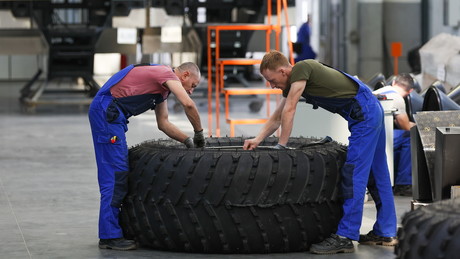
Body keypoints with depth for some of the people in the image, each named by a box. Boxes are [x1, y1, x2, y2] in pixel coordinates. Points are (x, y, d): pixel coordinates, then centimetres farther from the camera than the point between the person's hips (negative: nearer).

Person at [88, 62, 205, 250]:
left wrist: (188, 141, 15)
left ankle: (110, 231, 18)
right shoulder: (168, 75, -6)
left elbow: (163, 123, 25)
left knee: (118, 172, 13)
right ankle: (110, 236, -10)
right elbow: (188, 104, -21)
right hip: (106, 112, -11)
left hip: (111, 114, 11)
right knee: (115, 173, -10)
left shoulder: (163, 85, 23)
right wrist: (199, 133, -8)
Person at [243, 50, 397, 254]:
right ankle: (385, 233, 22)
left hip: (365, 114, -10)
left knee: (354, 175, -11)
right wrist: (258, 140, 10)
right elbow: (277, 118, 20)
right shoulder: (291, 83, 14)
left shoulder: (301, 69, -15)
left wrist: (281, 146, -9)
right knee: (377, 175, 15)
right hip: (373, 113, 10)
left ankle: (345, 237, -12)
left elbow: (289, 111, -15)